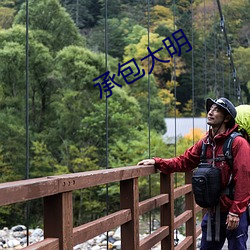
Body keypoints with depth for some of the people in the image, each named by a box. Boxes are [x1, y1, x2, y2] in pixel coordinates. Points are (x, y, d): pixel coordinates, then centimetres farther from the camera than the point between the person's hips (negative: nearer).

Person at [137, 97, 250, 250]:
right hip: (213, 212, 7)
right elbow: (183, 162, 9)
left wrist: (235, 212, -19)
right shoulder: (205, 143, 7)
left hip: (234, 214, -6)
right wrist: (157, 162, -4)